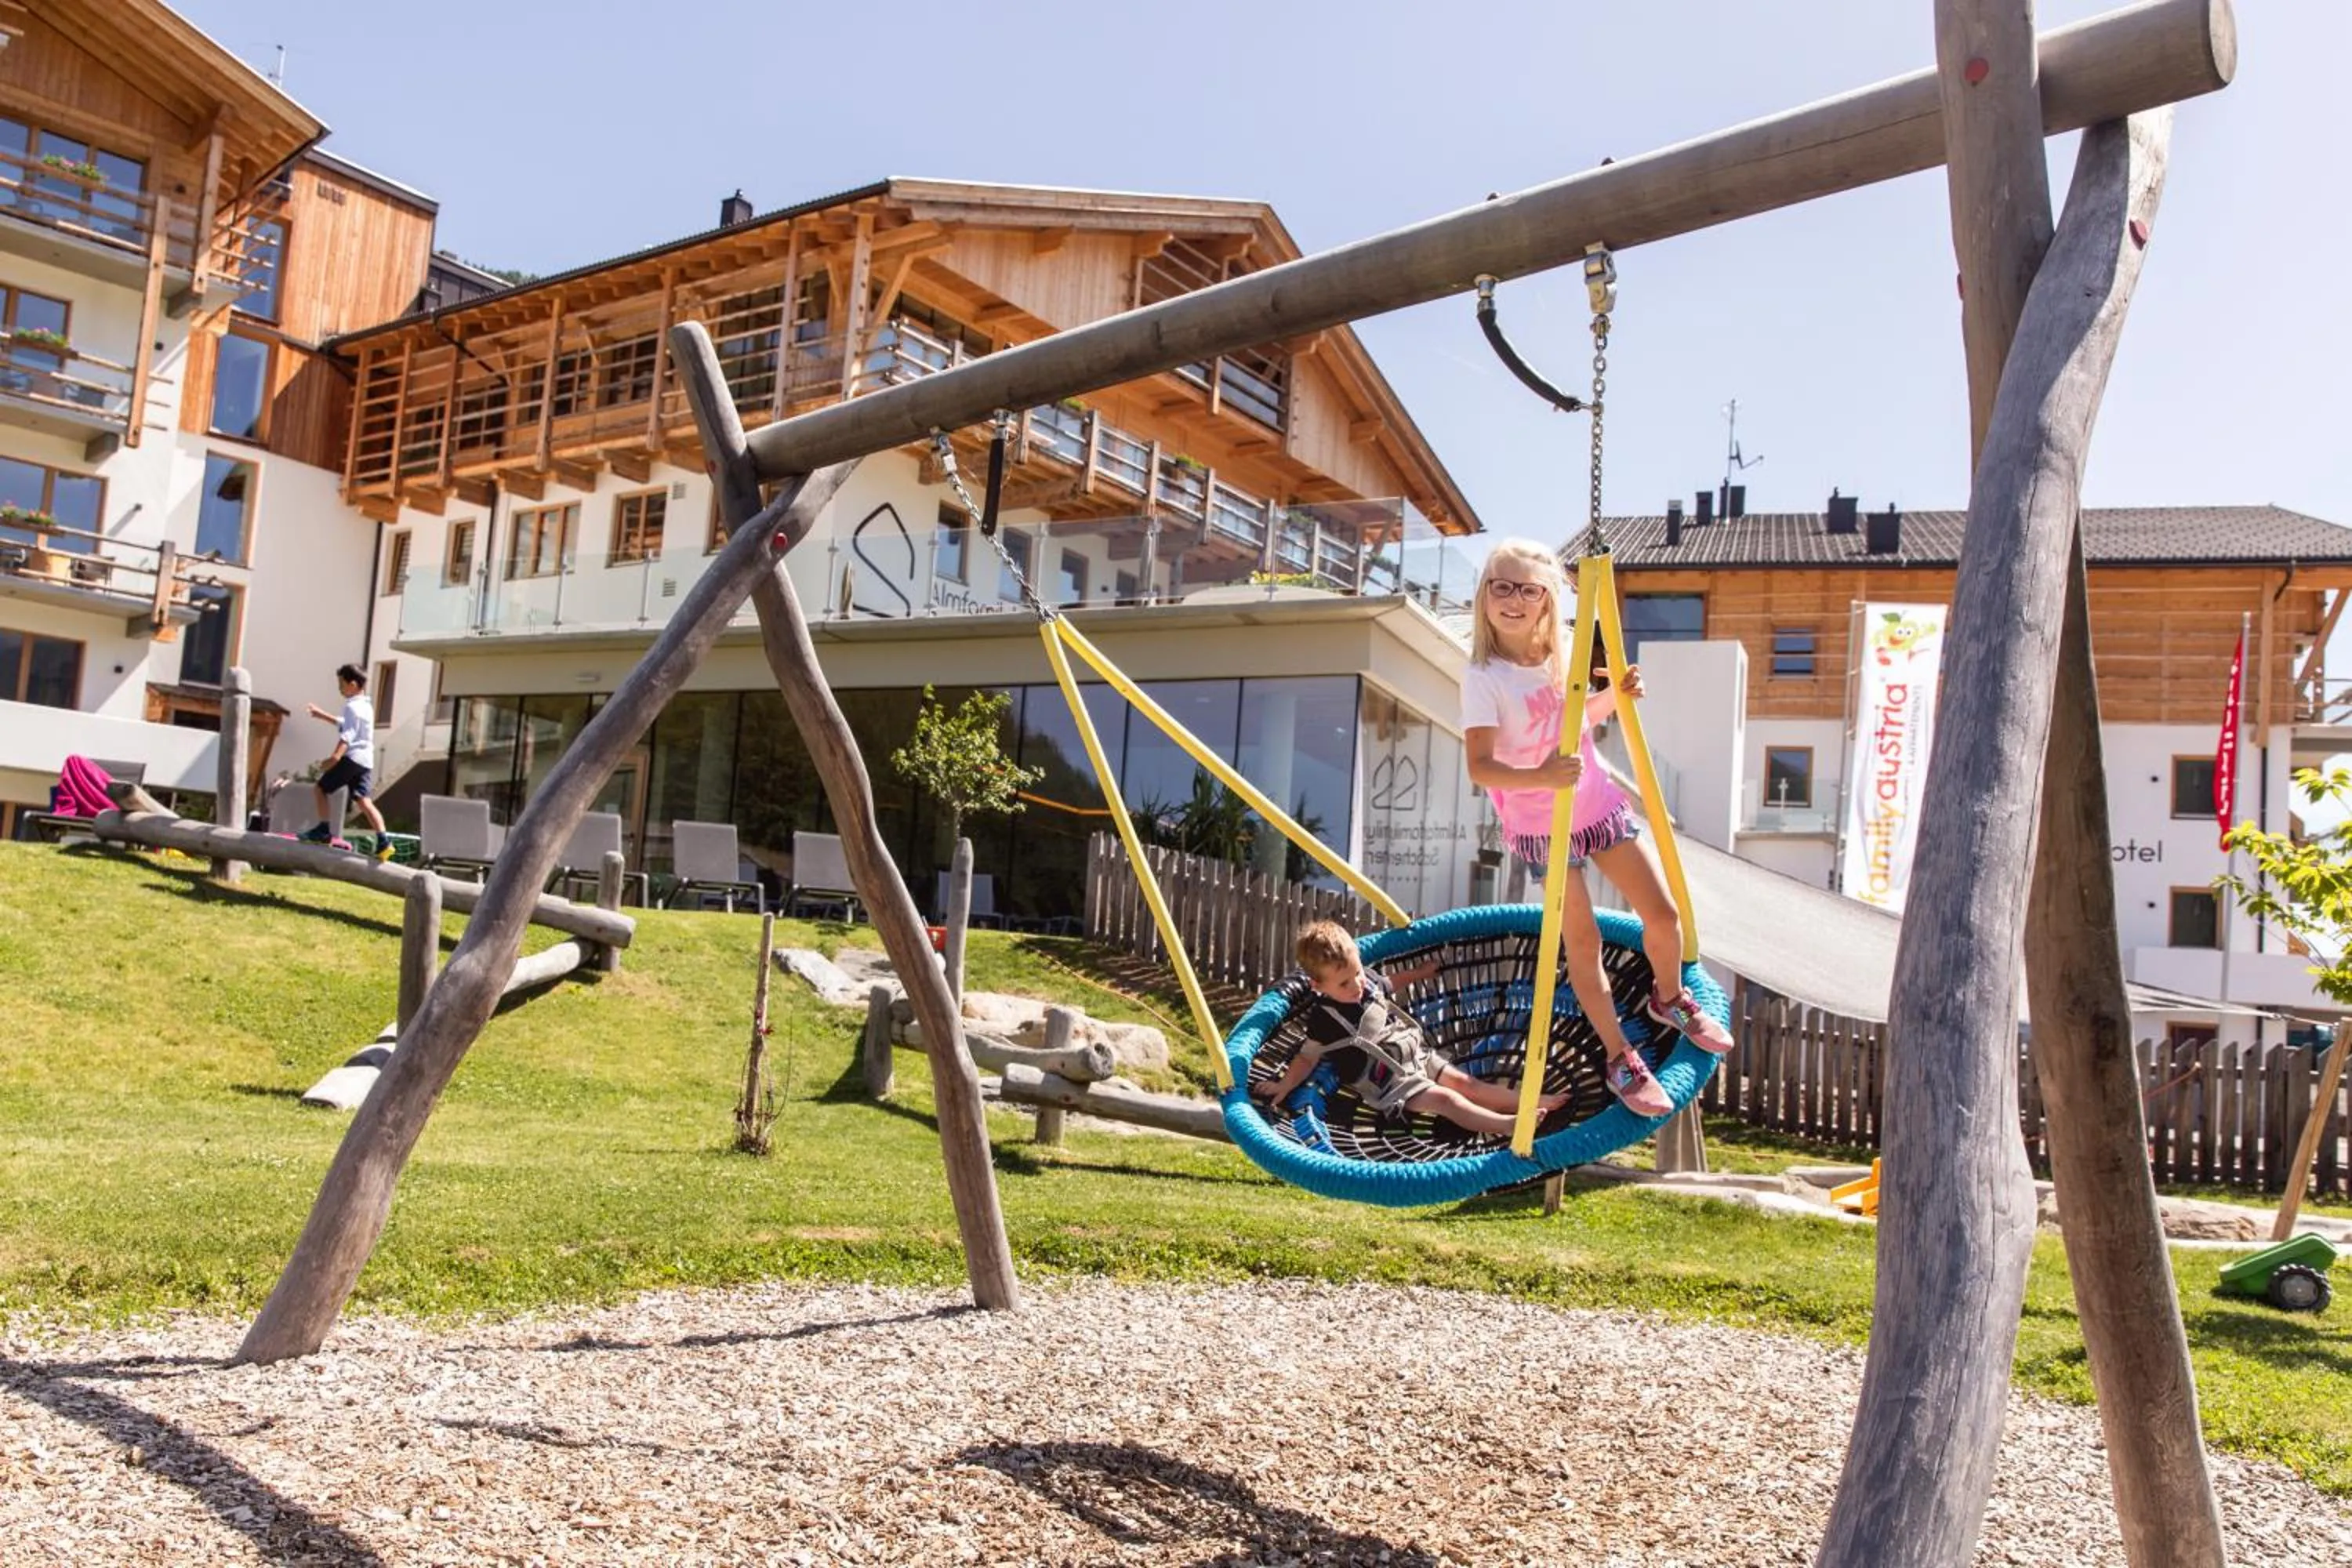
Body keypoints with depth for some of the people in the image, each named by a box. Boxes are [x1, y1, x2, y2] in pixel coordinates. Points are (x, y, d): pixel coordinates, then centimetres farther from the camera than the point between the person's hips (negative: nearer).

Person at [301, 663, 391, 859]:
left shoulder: (352, 706, -8)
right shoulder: (366, 706, 22)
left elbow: (348, 734, -23)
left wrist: (337, 755, -35)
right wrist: (323, 715, 49)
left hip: (352, 757, -9)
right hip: (366, 761, 9)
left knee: (320, 788, 6)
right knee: (364, 801, -1)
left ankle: (324, 831, 5)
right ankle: (383, 841, -16)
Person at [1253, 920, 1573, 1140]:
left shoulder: (1368, 981, 1)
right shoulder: (1324, 1019, -16)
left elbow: (1390, 983, 24)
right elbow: (1307, 1057, -9)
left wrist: (1426, 970, 37)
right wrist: (1284, 1085, -24)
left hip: (1419, 1055, 7)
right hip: (1391, 1084, -7)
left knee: (1465, 1082, -1)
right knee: (1445, 1099, -20)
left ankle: (1534, 1102, -5)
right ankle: (1508, 1125, -33)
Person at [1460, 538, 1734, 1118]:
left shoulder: (1559, 655, 0)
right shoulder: (1484, 676, -18)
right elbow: (1479, 767, -28)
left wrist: (1614, 695, -1)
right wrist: (1538, 778, -45)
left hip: (1599, 805, 6)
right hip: (1542, 826, -5)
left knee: (1663, 914, 8)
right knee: (1583, 943, 0)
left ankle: (1669, 999, 38)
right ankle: (1620, 1060, 16)